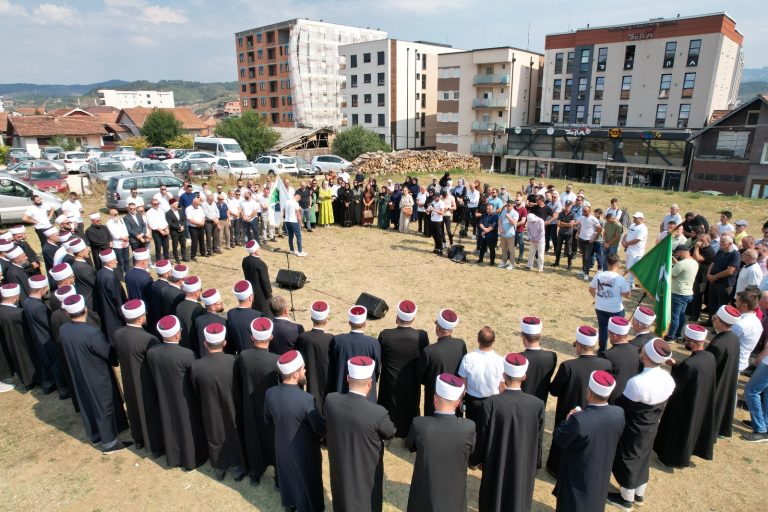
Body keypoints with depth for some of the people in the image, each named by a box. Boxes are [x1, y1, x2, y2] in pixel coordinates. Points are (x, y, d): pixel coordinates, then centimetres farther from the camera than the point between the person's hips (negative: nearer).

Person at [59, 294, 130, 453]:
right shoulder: (92, 333, -33)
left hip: (79, 376, 6)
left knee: (87, 403, 25)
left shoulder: (62, 330, -13)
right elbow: (110, 354, -22)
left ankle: (94, 434, 44)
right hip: (99, 377, -6)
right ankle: (109, 442, 25)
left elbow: (70, 350, 4)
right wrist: (118, 358, 0)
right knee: (105, 406, 11)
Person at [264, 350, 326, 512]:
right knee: (307, 480, 20)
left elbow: (268, 420, 1)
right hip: (305, 451, -5)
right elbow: (321, 429, -23)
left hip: (282, 446, 5)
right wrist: (315, 435, 0)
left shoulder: (270, 393, -19)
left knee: (287, 474, 30)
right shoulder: (306, 399, -35)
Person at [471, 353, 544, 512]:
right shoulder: (537, 405, -20)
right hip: (524, 468, 2)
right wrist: (532, 463, 13)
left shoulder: (490, 403, -26)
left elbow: (480, 438, -13)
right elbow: (538, 441, -6)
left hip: (496, 467, -1)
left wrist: (474, 459, 6)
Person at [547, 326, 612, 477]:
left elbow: (554, 390, -20)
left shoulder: (568, 366, -33)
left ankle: (558, 469, 43)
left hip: (569, 414, -3)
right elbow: (606, 390, -4)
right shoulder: (606, 364, -21)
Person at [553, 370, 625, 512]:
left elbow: (558, 440, -21)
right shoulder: (619, 414, -19)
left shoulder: (579, 420, -37)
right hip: (602, 474, 5)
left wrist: (567, 420, -7)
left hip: (578, 476, -5)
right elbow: (614, 438, 2)